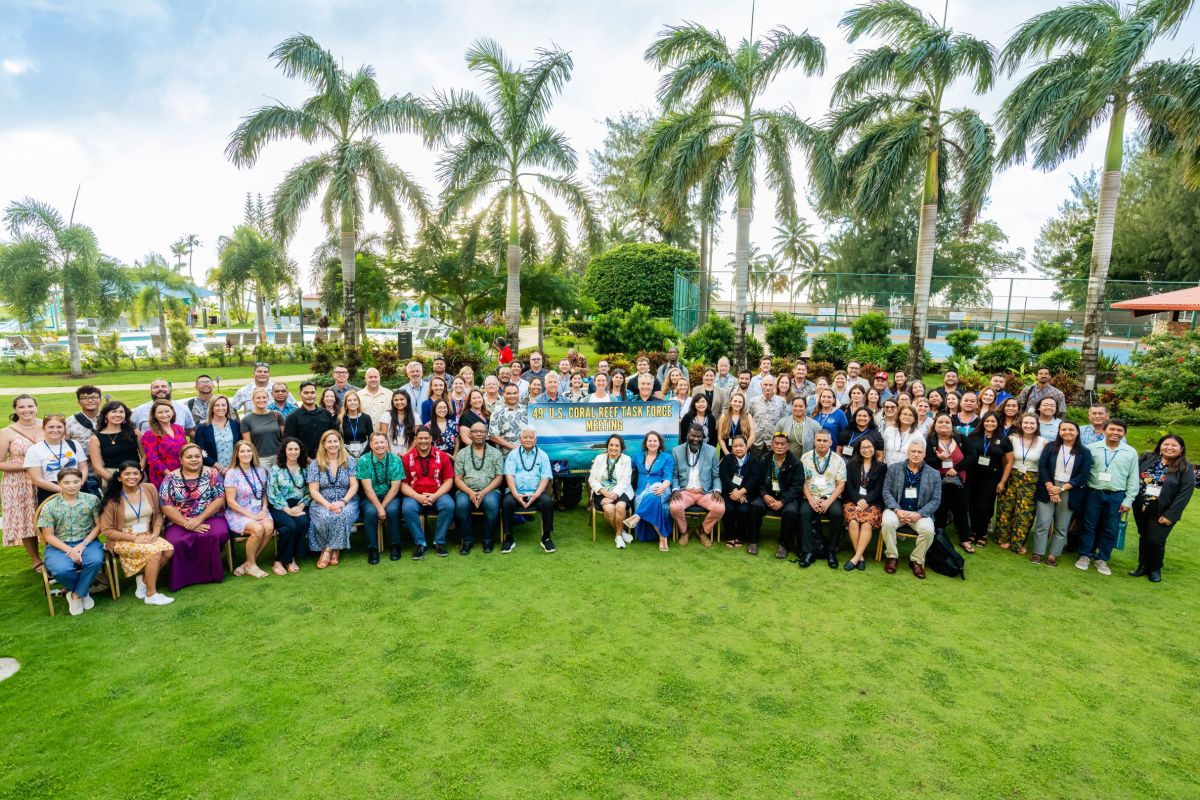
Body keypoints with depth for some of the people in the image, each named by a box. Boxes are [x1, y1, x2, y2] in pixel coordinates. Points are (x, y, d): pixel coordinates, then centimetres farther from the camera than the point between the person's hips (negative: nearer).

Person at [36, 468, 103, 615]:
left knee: (95, 560, -32)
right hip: (59, 546, 0)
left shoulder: (91, 500, 0)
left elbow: (98, 525, 2)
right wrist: (70, 550, -14)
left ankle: (76, 594, -5)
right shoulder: (49, 507, -2)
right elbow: (49, 536, -1)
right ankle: (84, 589, 3)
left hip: (87, 541, 0)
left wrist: (83, 545, -12)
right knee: (61, 570, -32)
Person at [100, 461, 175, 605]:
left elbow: (158, 515, 10)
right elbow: (106, 530, -8)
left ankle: (143, 579, 1)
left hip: (147, 536, 4)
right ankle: (151, 595, -16)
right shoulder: (112, 498, -10)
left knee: (168, 550, -25)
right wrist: (134, 538, -17)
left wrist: (155, 533, -8)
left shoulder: (150, 489, 0)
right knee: (155, 552, -30)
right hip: (123, 540, -4)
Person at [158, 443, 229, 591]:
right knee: (175, 542, -30)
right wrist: (188, 524, -15)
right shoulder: (171, 478, 4)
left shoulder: (212, 474, 4)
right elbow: (166, 506, -3)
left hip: (210, 518, 0)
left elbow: (219, 499, -3)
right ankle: (181, 578, -4)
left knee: (218, 534, -31)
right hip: (179, 522, 1)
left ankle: (212, 573, -7)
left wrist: (199, 519, -15)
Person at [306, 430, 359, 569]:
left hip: (347, 501, 0)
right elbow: (313, 490, -1)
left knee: (343, 515, -34)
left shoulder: (350, 461, 5)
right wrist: (327, 505, -17)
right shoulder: (315, 464, 5)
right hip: (323, 503, 0)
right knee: (325, 517, -33)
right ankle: (335, 551, -10)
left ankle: (328, 550, -14)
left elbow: (354, 486, 0)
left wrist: (342, 502, -17)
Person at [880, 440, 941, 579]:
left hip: (920, 513, 1)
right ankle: (892, 556, -9)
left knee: (928, 530, -29)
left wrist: (919, 514, -13)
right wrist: (897, 510, -14)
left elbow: (935, 500, 2)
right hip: (897, 510, 0)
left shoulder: (934, 474, 7)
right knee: (888, 523, -32)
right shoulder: (893, 468, 6)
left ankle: (917, 560, -3)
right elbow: (886, 492, 2)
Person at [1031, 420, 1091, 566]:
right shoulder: (1050, 446, 4)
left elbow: (1083, 476, -4)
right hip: (1048, 489, 0)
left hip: (1069, 493, 0)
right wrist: (1050, 488, -12)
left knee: (1061, 527, 6)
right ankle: (1037, 553, 6)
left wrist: (1061, 488, -13)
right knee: (1042, 523, -2)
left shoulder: (1084, 453, 3)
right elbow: (1042, 467, -2)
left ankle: (1053, 555, 14)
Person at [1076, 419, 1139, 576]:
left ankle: (1102, 559, 21)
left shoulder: (1131, 452, 3)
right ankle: (1085, 556, 18)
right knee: (1089, 526, 7)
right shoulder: (1092, 448, -1)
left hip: (1116, 497, 1)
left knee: (1110, 530, 8)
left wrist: (1128, 500, 1)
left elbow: (1133, 479, 5)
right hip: (1093, 494, -1)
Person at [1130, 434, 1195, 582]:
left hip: (1162, 512, -3)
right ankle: (1143, 566, 28)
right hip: (1141, 508, 3)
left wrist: (1171, 514, -15)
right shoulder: (1147, 458, 2)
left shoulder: (1185, 468, -5)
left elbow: (1185, 493, -10)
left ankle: (1155, 569, 21)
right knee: (1143, 538, 13)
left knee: (1155, 540, -2)